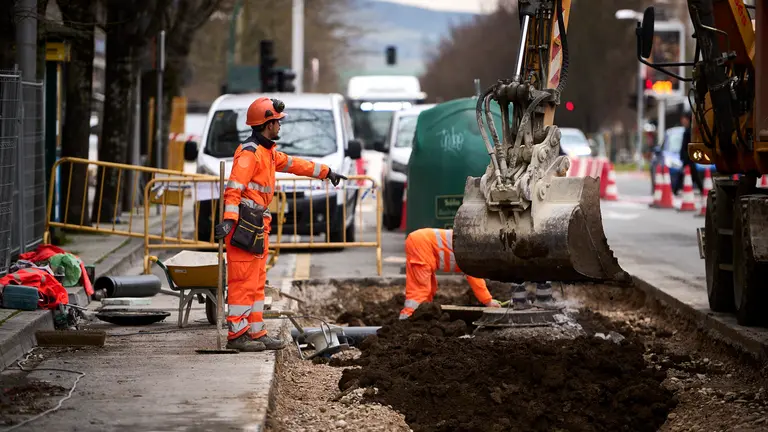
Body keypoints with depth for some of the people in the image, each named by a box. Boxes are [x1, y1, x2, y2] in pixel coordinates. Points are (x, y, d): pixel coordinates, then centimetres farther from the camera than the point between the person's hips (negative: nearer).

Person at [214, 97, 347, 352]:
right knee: (243, 281, -10)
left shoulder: (268, 152, 19)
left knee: (257, 283, 12)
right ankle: (237, 335, -8)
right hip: (244, 225, -11)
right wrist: (229, 220, -32)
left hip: (258, 226, 11)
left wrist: (326, 172, 42)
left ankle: (256, 333, 17)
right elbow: (234, 188, -21)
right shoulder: (248, 152, -13)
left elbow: (293, 164, 34)